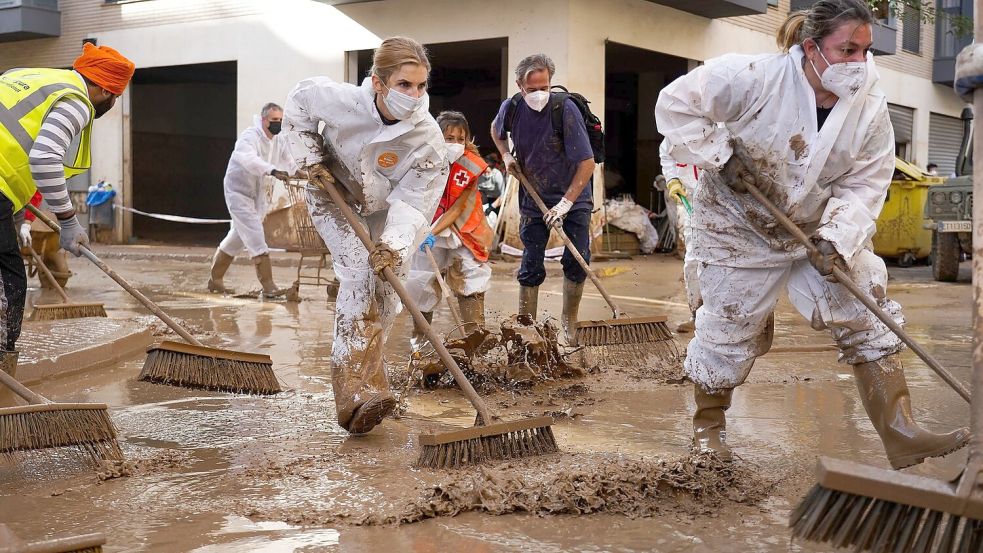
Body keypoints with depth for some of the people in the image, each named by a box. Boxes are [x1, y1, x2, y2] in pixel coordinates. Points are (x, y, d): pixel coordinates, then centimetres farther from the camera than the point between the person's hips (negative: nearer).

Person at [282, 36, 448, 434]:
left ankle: (364, 379, 23)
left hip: (381, 210, 3)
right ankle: (352, 391, -26)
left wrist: (395, 243, -47)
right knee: (360, 273, -24)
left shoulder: (428, 139, -28)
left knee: (385, 296, 2)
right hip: (333, 196, -3)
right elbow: (299, 102, -9)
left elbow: (413, 201, -30)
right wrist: (310, 158, -14)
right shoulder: (342, 99, -31)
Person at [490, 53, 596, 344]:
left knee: (577, 261, -4)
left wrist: (565, 203, -26)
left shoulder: (565, 109, -23)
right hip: (534, 198, 2)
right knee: (531, 266, 2)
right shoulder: (511, 108, -10)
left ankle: (568, 324, 15)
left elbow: (587, 162, -24)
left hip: (573, 197, -2)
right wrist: (506, 156, -1)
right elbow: (496, 130, 17)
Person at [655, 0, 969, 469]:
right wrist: (720, 157, -24)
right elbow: (676, 104, -19)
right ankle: (708, 423, 33)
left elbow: (865, 185, -10)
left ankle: (901, 435, 3)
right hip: (742, 227, -4)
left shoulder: (870, 109, -13)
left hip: (821, 227, 4)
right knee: (730, 329, 7)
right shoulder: (756, 78, -25)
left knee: (869, 318, -3)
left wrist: (837, 239, -25)